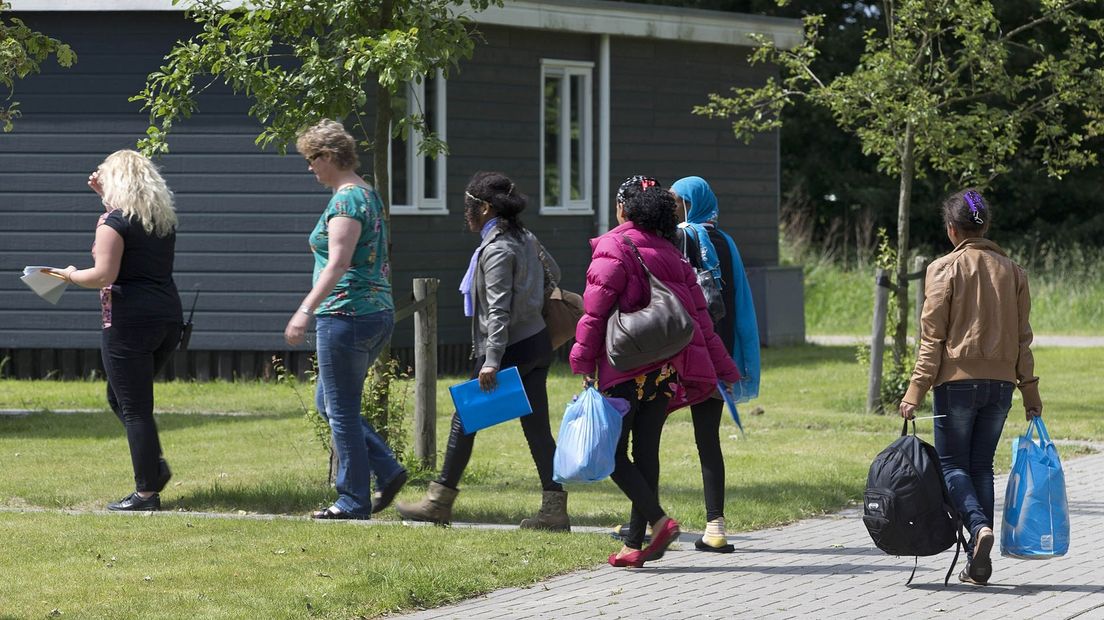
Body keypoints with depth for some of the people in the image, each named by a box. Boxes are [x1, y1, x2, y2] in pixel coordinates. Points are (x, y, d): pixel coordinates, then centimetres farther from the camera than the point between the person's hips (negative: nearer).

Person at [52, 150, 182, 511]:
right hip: (168, 317, 8)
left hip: (129, 321, -8)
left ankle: (147, 491, -1)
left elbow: (103, 275, -18)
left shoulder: (114, 220, -11)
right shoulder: (164, 218, 12)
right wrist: (105, 196, 31)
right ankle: (154, 465, 10)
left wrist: (71, 275, 0)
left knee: (133, 407, -2)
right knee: (120, 398, 22)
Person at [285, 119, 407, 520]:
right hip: (378, 313, 10)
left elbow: (337, 265, -24)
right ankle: (388, 471, 12)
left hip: (346, 316, -10)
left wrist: (306, 310, -29)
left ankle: (354, 502, 4)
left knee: (341, 410, -1)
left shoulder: (346, 201, -14)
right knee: (328, 403, 18)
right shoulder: (369, 196, 16)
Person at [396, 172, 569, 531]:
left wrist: (492, 361, -24)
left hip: (510, 349, -8)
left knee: (465, 421, 3)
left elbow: (499, 311, -21)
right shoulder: (526, 239, 10)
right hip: (538, 343, 8)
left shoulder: (497, 250, -15)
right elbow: (554, 274, 25)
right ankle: (555, 509, -1)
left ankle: (440, 501, 10)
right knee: (537, 428, 5)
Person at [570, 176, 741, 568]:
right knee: (646, 451, 8)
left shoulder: (613, 249, -7)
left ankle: (658, 521, -15)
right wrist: (725, 370, 13)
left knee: (611, 451, -1)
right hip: (666, 369, 6)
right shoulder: (672, 254, 12)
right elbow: (699, 316, 11)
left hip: (625, 370, -6)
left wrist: (583, 365, -9)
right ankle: (636, 544, 9)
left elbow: (595, 313, -12)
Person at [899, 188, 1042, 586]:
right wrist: (1030, 391, 15)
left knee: (952, 463, 5)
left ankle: (978, 525, -23)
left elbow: (932, 339, -9)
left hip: (957, 381, -4)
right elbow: (1022, 337, 9)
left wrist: (915, 392, -7)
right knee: (982, 466, 10)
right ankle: (978, 563, 6)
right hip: (1000, 383, 4)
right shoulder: (1012, 271, 7)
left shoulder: (945, 270, -6)